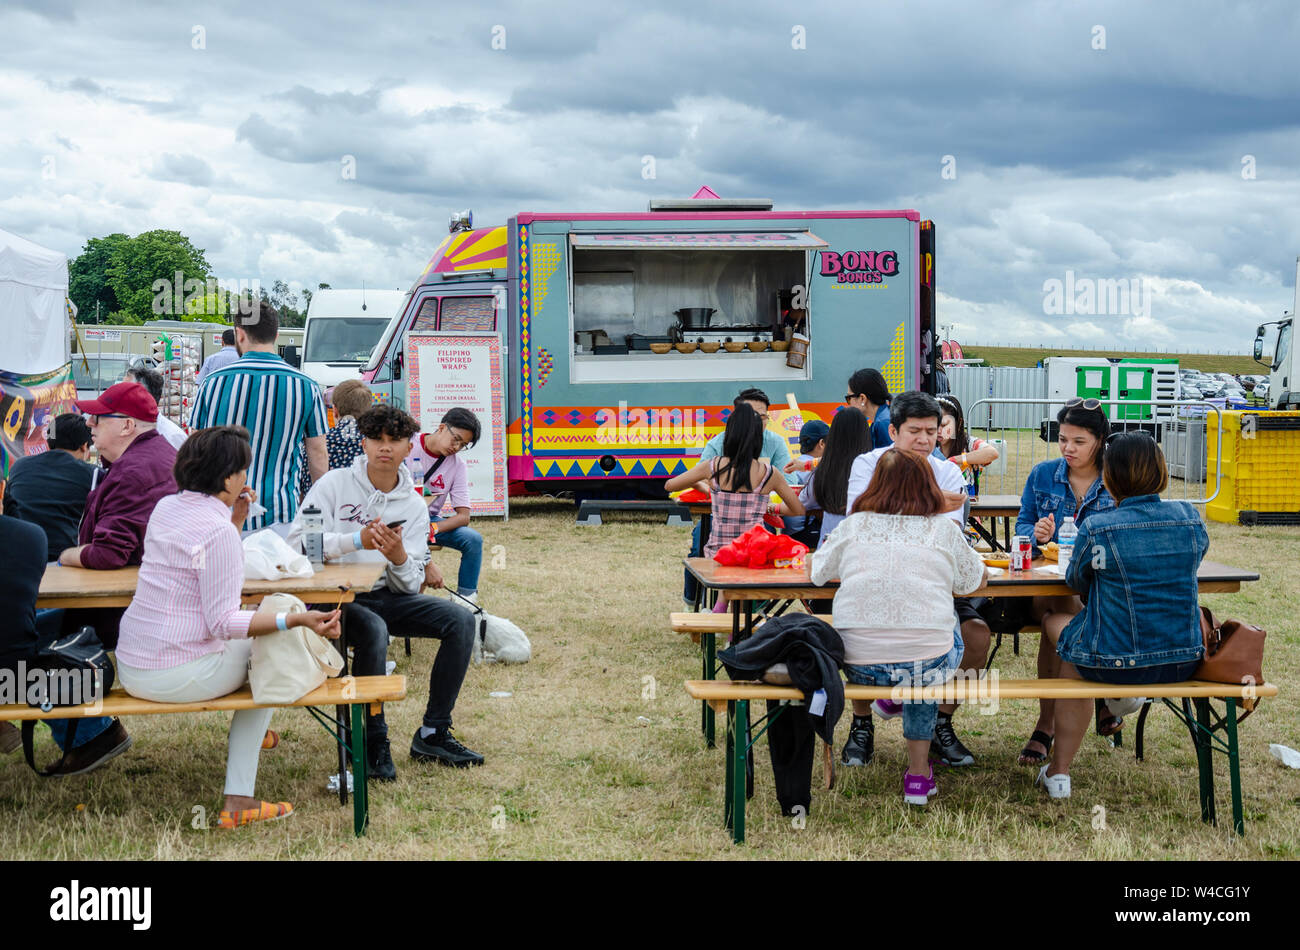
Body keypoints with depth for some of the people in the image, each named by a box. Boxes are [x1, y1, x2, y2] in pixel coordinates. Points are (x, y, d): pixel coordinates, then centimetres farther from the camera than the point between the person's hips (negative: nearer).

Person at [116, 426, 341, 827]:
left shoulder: (166, 507, 7)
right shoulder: (218, 530, -19)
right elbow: (222, 621, -21)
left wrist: (236, 519, 19)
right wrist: (296, 621, -25)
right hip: (175, 676, -9)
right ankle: (238, 801, 8)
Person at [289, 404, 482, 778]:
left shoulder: (414, 505, 7)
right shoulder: (334, 485, -2)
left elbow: (411, 586, 3)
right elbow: (297, 543, -14)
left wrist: (399, 558, -21)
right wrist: (357, 540, -26)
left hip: (386, 596, 5)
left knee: (460, 619, -13)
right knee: (373, 630, -36)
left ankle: (432, 734, -8)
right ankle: (374, 741, -19)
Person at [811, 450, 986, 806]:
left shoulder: (854, 525, 6)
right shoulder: (943, 529, 4)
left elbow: (818, 570, 19)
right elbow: (977, 580, 18)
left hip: (857, 665, 2)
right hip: (925, 663, -2)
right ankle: (918, 773, 34)